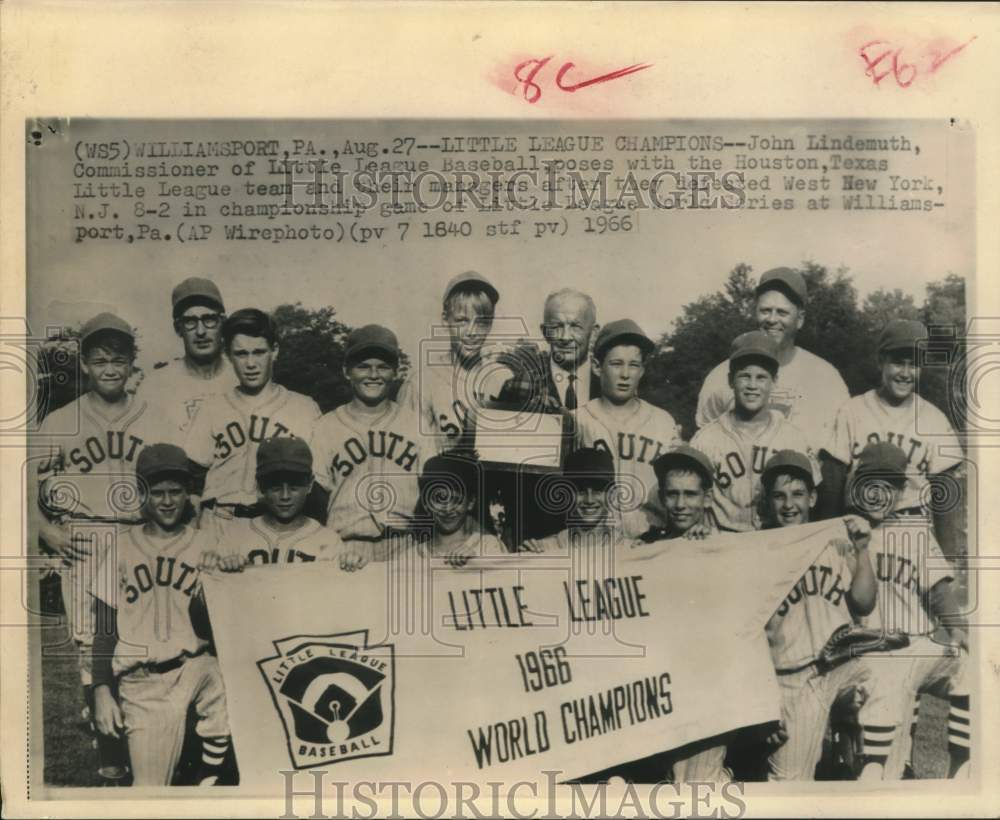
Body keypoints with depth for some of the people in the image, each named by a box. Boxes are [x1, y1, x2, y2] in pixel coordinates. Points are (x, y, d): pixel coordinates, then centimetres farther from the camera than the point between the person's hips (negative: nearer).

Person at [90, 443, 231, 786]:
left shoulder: (205, 545, 7)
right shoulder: (123, 546, 7)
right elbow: (105, 627, 7)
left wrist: (207, 608, -14)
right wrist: (102, 691, 1)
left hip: (193, 665, 1)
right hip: (140, 683, -1)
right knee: (150, 788, -10)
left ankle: (209, 778, -6)